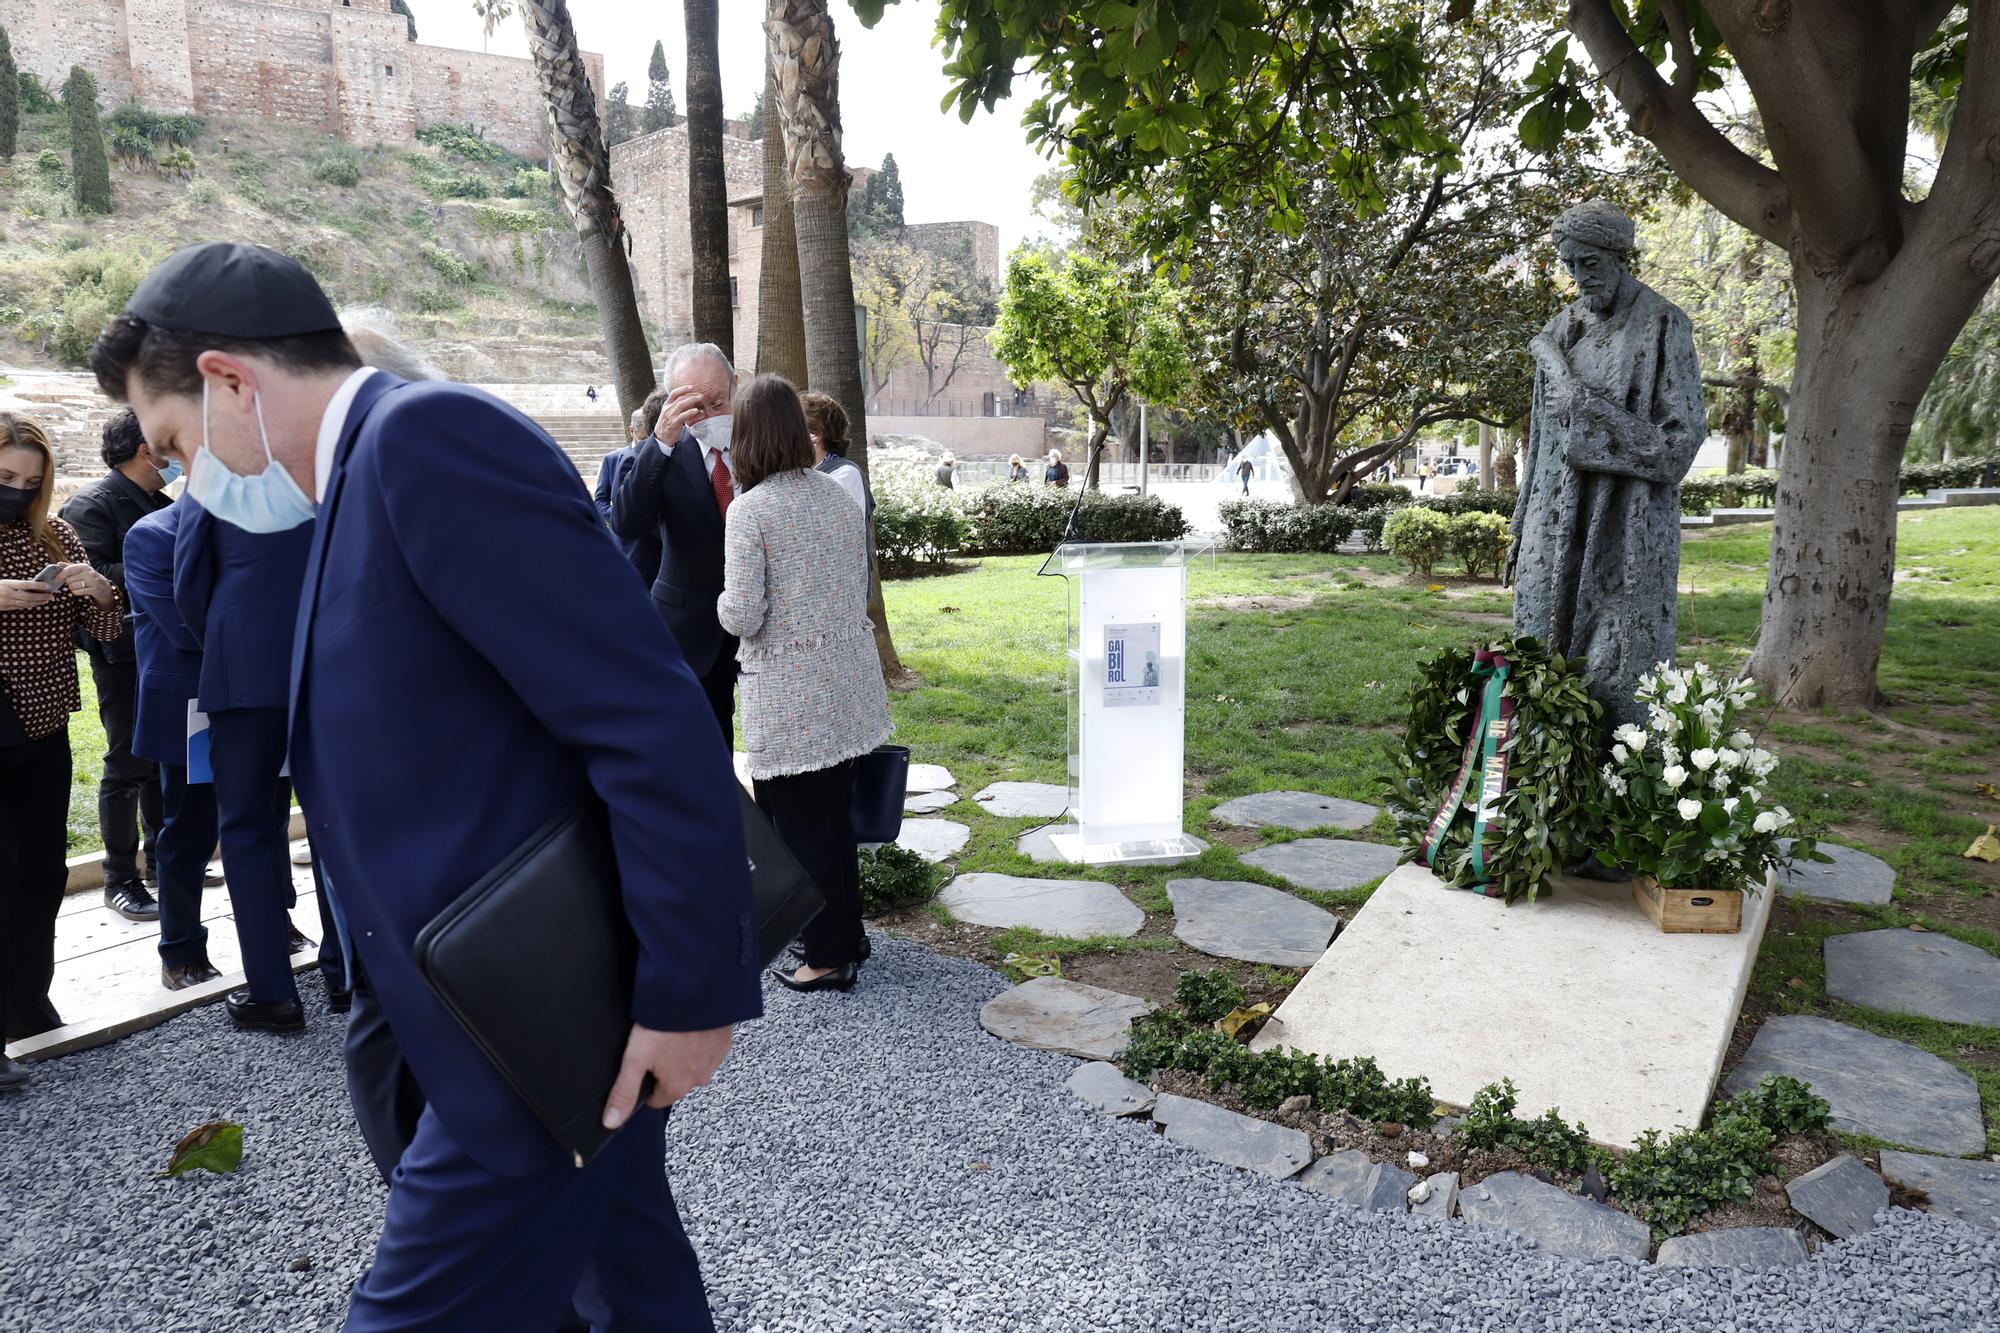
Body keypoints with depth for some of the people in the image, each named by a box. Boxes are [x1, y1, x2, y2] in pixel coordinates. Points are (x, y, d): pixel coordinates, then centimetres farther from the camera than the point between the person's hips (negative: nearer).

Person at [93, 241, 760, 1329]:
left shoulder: (428, 432, -17)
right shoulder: (374, 476, 15)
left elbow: (656, 721, -24)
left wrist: (686, 992, -21)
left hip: (551, 1032, -10)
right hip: (538, 1022, 10)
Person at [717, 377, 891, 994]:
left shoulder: (751, 509, -15)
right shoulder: (836, 493, 5)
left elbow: (741, 615, -16)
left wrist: (724, 604, 4)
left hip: (789, 695, -6)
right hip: (848, 682, 7)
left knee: (798, 823, 7)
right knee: (835, 814, 19)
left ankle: (829, 956, 17)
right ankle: (847, 936, 31)